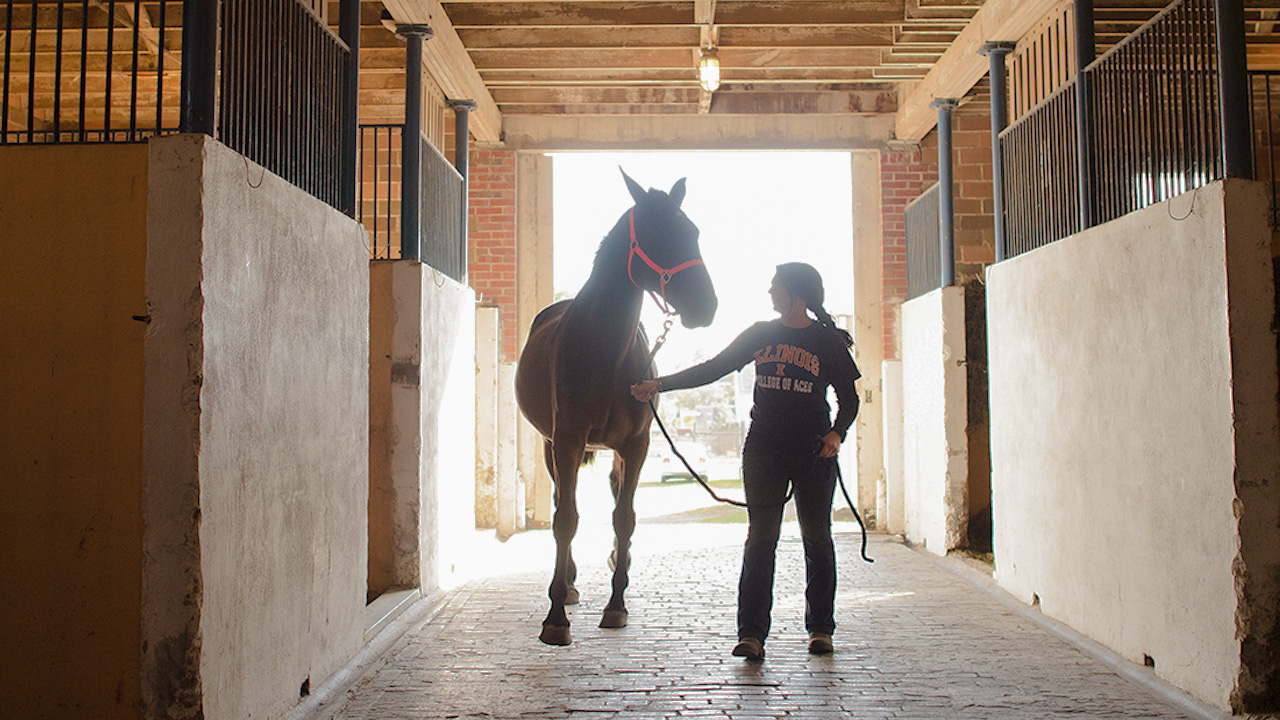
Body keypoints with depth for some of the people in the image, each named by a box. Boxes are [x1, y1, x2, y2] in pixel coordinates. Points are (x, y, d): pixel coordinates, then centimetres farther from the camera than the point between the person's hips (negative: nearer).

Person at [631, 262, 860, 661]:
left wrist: (837, 432, -14)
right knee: (761, 537, -4)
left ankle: (820, 627, 21)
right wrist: (660, 385, 1)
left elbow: (849, 398, 5)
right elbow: (712, 369, 8)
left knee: (817, 539, 7)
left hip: (813, 452, -1)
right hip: (763, 450, 1)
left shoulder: (829, 341, 1)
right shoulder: (759, 334, 8)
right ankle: (751, 634, -3)